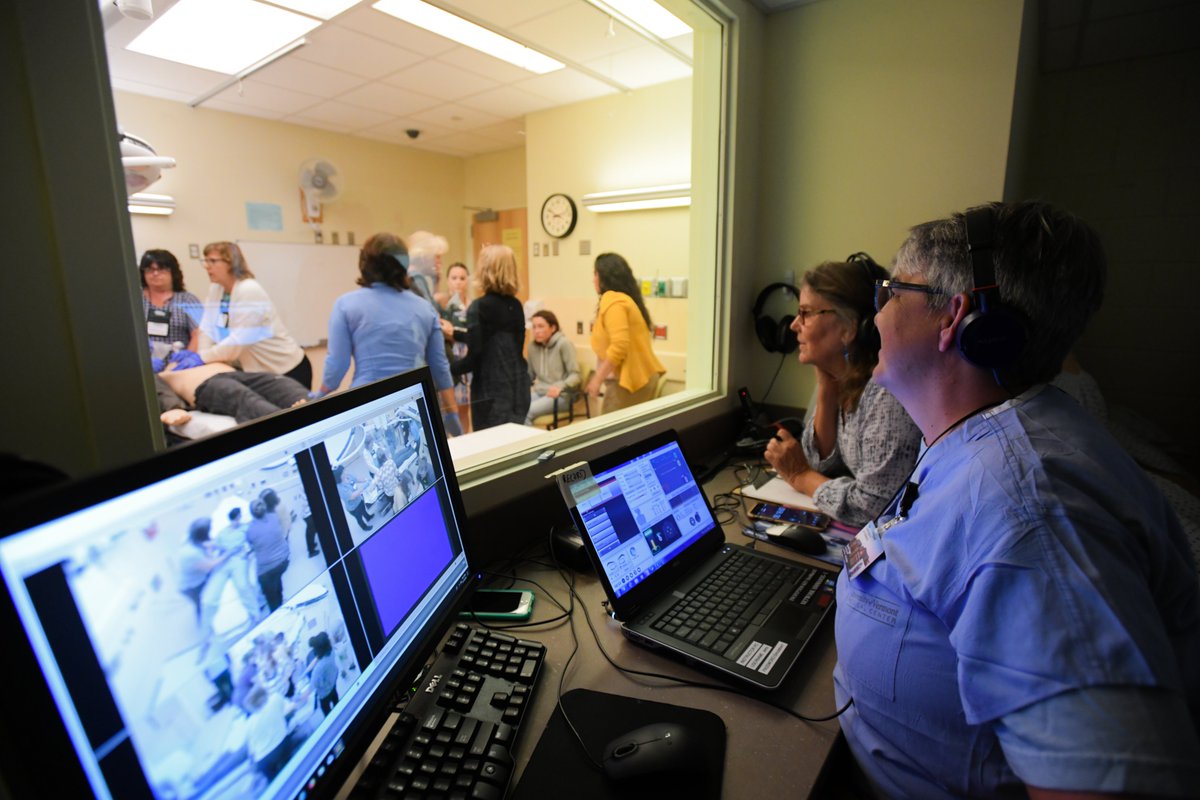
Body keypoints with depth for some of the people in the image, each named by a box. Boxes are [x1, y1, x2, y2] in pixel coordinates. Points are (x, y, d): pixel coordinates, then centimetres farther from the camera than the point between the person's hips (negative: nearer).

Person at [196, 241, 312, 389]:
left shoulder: (249, 291, -20)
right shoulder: (215, 290, 5)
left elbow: (238, 342, -25)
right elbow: (208, 330, -1)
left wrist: (202, 357, -20)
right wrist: (201, 359, -13)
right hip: (258, 371, 8)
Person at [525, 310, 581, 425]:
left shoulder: (564, 344, -9)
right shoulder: (533, 346, 9)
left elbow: (575, 375, -12)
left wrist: (560, 386, -30)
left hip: (561, 395, -5)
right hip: (539, 392, 5)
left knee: (526, 412, -28)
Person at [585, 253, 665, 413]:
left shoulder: (612, 301, -13)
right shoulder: (625, 299, 17)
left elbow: (620, 346, -24)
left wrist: (598, 379, -16)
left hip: (628, 380, -10)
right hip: (640, 377, 10)